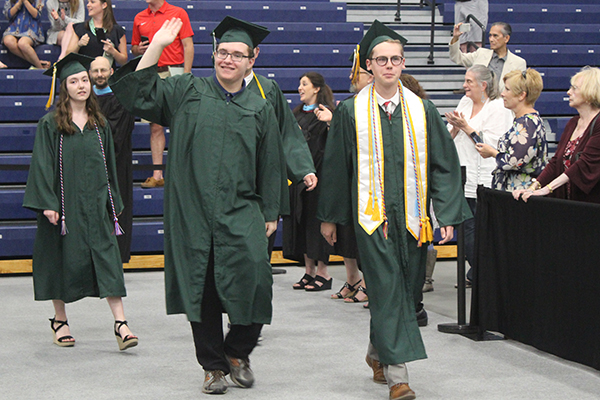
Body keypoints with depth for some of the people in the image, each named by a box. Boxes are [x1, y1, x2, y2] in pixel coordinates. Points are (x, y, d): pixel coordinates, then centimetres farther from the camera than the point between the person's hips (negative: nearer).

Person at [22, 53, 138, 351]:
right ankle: (59, 320, 22)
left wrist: (112, 202, 12)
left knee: (107, 258, -5)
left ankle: (120, 324, -10)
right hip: (64, 203, -3)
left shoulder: (100, 124, 11)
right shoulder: (50, 125, -2)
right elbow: (43, 165, -6)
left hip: (95, 204, 3)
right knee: (63, 260, 5)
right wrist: (48, 204, -14)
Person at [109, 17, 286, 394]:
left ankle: (237, 352, 7)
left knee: (255, 274, -16)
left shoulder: (260, 109, 10)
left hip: (241, 212, 0)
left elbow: (271, 165, 12)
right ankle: (213, 366, 18)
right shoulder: (186, 91, 8)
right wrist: (157, 46, -7)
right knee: (201, 288, 3)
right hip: (192, 211, 0)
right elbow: (136, 94, -1)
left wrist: (270, 214, 7)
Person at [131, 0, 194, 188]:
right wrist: (138, 49, -2)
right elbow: (134, 47, 22)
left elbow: (188, 46, -3)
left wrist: (186, 75, -11)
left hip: (173, 73, -4)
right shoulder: (139, 18, 14)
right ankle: (157, 175, 6)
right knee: (155, 127, 4)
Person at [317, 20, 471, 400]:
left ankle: (379, 353, 33)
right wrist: (329, 217, 9)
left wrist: (447, 215, 0)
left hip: (411, 215, 3)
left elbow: (444, 165, 6)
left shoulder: (422, 110, 5)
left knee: (405, 290, 10)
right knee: (387, 288, -10)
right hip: (372, 213, -3)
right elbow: (336, 166, 7)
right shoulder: (351, 111, 1)